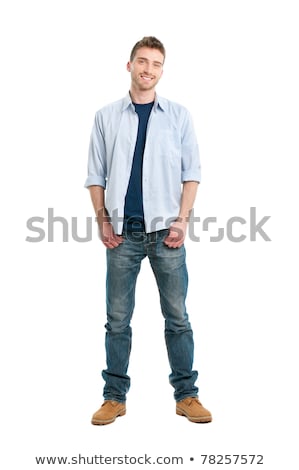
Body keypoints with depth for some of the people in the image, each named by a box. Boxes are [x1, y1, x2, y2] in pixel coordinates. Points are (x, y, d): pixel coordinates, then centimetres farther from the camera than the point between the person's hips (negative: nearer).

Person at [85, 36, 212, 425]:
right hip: (123, 233, 1)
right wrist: (102, 220, -1)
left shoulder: (178, 115, 8)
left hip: (166, 232, 0)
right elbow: (96, 175, 9)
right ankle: (115, 396, 17)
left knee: (177, 317, 4)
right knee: (117, 319, 6)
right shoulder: (106, 117, 10)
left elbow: (191, 172, 5)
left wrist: (182, 220, -5)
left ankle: (186, 395, 16)